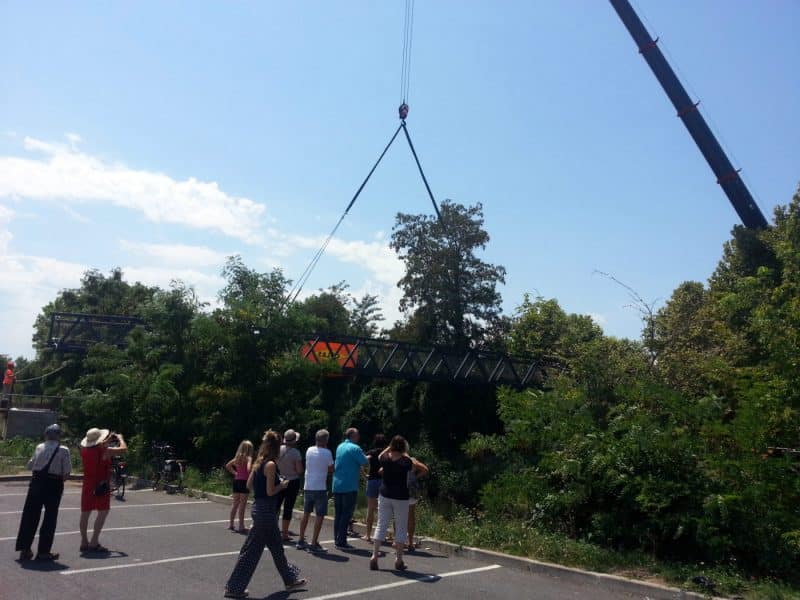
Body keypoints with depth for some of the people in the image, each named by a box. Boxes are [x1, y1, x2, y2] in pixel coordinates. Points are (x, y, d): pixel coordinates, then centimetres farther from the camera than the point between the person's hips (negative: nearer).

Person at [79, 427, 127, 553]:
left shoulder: (84, 450, 3)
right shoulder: (104, 451, -16)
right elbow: (123, 449, -12)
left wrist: (108, 440, 28)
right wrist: (120, 438, 6)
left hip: (87, 485, 7)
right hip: (101, 485, -7)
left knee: (85, 513, 12)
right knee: (103, 512, 0)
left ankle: (84, 542, 20)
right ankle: (94, 542, -5)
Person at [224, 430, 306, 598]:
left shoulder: (258, 462, 7)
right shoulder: (270, 465, -19)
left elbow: (249, 484, 12)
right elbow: (270, 492, -19)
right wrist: (282, 485, -3)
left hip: (259, 507, 9)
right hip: (266, 511, -9)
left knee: (277, 548, 19)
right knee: (251, 550, 3)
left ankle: (290, 580, 32)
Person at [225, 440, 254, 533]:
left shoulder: (237, 458, 7)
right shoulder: (248, 458, -13)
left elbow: (227, 466, 13)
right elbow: (249, 469, -28)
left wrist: (234, 472, 12)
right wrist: (251, 476, -11)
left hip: (237, 481, 6)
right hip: (244, 482, -6)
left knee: (235, 503, 17)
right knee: (242, 505, 0)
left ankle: (231, 524, 26)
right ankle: (241, 526, 4)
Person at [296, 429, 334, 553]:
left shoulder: (309, 450, 4)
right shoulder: (327, 453, -12)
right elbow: (331, 469, -5)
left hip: (307, 487, 6)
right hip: (320, 488, -6)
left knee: (306, 514, 17)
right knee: (320, 516, 0)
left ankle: (301, 541, 24)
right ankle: (314, 544, -1)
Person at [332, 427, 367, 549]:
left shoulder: (340, 447, 12)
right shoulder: (354, 448, -12)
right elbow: (364, 462, -14)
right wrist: (366, 457, 9)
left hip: (337, 485, 8)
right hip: (349, 486, -8)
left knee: (338, 514, 12)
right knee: (346, 514, -3)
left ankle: (337, 540, 18)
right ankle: (341, 541, -3)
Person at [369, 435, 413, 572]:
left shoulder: (385, 459, -4)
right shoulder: (405, 461, -11)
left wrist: (389, 448, 19)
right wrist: (405, 453, 18)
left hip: (385, 496, 3)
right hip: (401, 498, -2)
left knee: (381, 525, 8)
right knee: (401, 528, 7)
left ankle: (374, 556, 5)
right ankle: (398, 560, 9)